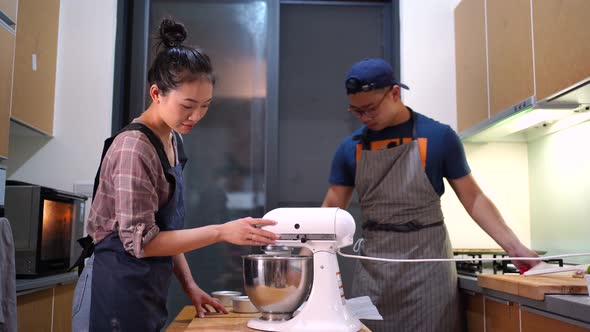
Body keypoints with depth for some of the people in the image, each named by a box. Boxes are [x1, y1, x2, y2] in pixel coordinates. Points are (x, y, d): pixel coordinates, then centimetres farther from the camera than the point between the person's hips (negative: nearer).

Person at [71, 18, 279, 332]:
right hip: (117, 291, -8)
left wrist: (189, 284, 6)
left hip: (147, 291, 8)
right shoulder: (133, 148, -19)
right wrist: (222, 232, -23)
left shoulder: (173, 141, 7)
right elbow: (141, 241, -21)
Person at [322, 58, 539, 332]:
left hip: (427, 261, -2)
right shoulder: (350, 148, 3)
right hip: (372, 266, 2)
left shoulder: (438, 137, -4)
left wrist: (512, 245, -8)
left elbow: (472, 198, 1)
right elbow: (332, 209, 5)